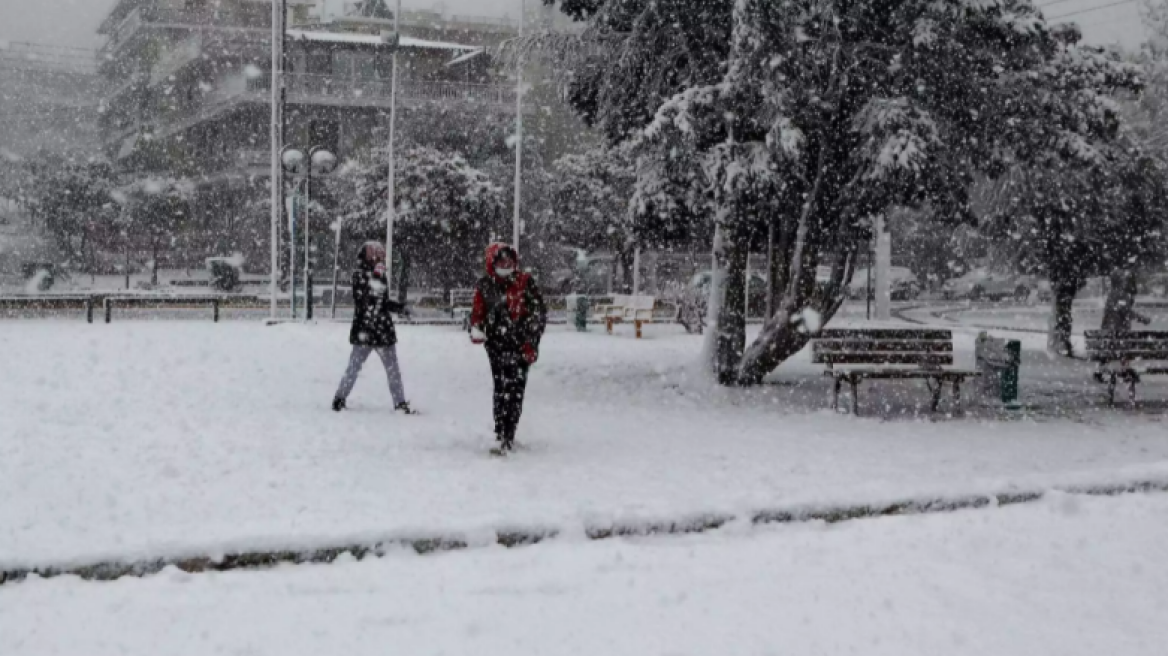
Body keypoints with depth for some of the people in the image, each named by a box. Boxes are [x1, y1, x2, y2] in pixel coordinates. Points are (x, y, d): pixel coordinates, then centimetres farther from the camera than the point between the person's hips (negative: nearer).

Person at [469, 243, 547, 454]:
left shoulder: (525, 282, 1)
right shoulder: (485, 286, 6)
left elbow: (539, 311, 2)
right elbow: (478, 312, 10)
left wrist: (531, 341, -4)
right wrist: (476, 330, -12)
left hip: (521, 347, -1)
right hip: (497, 346, 1)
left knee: (515, 391, -6)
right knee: (501, 390, 1)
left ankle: (507, 437, -7)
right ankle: (502, 435, 5)